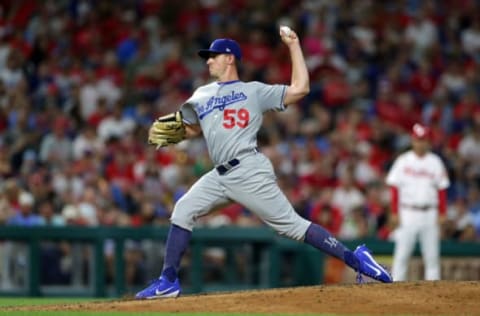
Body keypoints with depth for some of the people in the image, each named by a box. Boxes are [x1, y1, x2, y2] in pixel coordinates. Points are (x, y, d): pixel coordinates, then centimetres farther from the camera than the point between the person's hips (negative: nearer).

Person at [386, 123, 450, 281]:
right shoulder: (403, 161, 2)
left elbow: (441, 189, 8)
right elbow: (394, 188, 1)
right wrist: (395, 213, -6)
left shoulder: (435, 162, 7)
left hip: (429, 213, 2)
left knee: (432, 255, 2)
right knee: (401, 255, -3)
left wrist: (442, 213, 1)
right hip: (407, 213, -2)